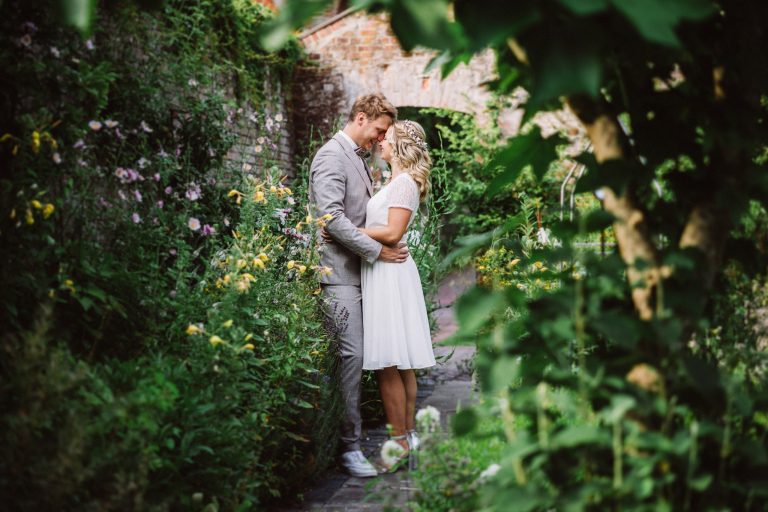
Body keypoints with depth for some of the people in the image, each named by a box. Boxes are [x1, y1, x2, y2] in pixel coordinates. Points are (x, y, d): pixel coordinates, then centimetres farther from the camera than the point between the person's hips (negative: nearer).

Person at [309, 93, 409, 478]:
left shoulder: (358, 158, 19)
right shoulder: (332, 155, -10)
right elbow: (332, 218, -20)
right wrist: (377, 250, -16)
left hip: (359, 269, 9)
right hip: (339, 271, -9)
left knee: (356, 354, 9)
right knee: (351, 354, -9)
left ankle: (350, 432, 15)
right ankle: (349, 446, -3)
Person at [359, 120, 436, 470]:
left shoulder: (404, 182, -10)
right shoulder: (397, 182, 19)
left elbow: (392, 233, -19)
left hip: (388, 274, -10)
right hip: (383, 272, 10)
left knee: (388, 366, -7)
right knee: (401, 365, 12)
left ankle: (400, 443, -2)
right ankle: (408, 434, 19)